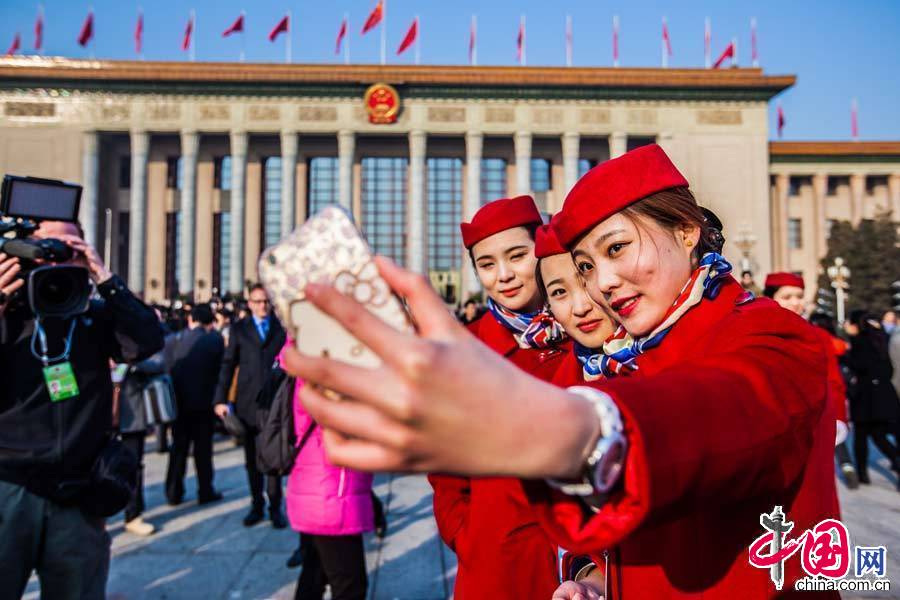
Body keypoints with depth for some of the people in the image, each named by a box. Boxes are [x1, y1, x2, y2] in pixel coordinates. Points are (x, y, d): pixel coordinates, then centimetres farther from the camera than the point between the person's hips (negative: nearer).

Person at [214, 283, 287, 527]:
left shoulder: (282, 327, 4)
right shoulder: (239, 329, 8)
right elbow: (228, 365, 6)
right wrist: (220, 399, -1)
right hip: (248, 402, 2)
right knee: (251, 457, 10)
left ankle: (275, 507, 15)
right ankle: (257, 505, 23)